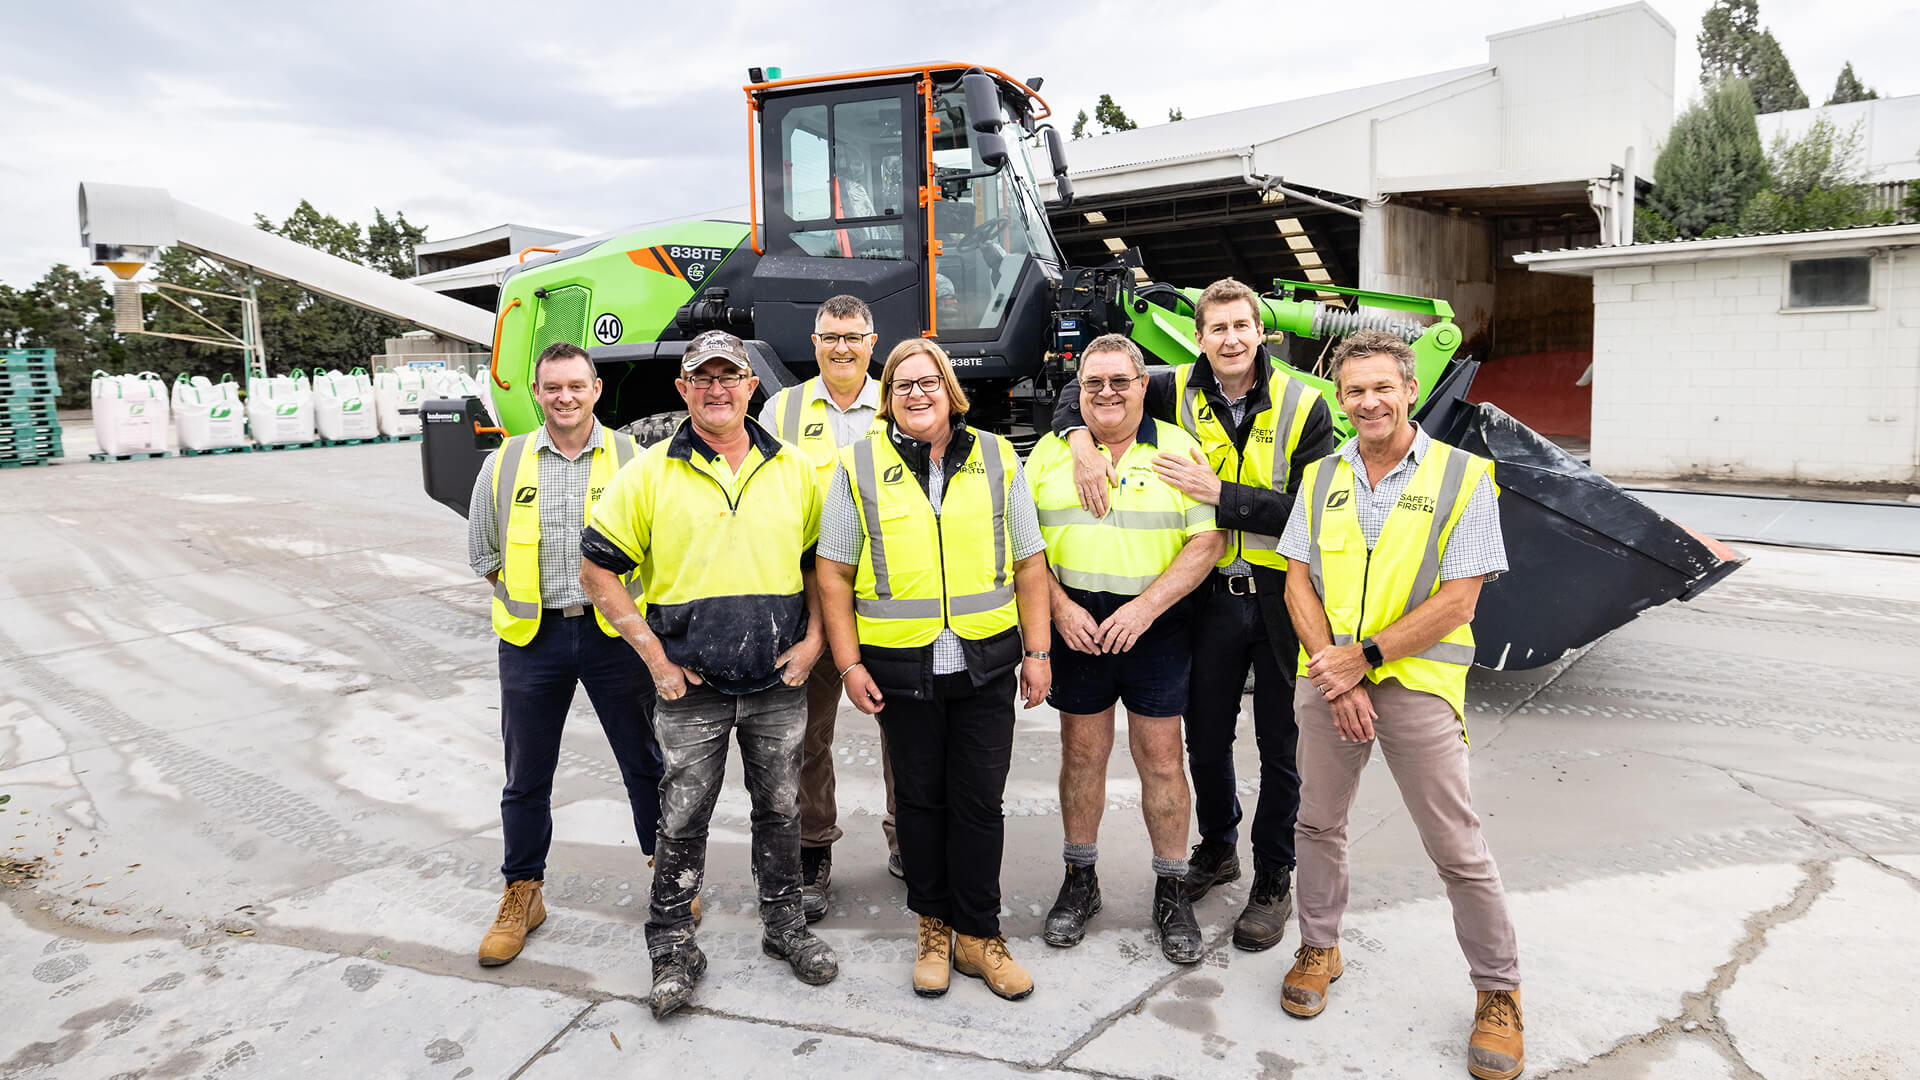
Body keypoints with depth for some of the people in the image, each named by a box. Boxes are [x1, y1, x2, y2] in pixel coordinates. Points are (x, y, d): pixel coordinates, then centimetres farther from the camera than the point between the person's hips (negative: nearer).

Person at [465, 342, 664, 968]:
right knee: (526, 775, 11)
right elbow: (483, 553, 12)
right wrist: (525, 602, 3)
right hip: (532, 639, 2)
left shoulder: (631, 458, -1)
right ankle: (522, 894, 28)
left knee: (646, 762, 9)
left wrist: (625, 600, -2)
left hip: (614, 634, -1)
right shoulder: (504, 464, 5)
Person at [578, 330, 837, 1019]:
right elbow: (597, 569, -2)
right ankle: (672, 948, 25)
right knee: (682, 820, 8)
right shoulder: (649, 473, -3)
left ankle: (785, 925, 34)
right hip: (691, 686, -2)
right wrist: (654, 656, -7)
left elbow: (822, 561, 12)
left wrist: (814, 639, -1)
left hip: (778, 682, 2)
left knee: (779, 808, 15)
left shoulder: (794, 469, 4)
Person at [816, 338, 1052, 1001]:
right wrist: (850, 664, -3)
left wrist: (1036, 653, 3)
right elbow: (834, 574, 3)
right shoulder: (859, 467, 3)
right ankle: (934, 926, 26)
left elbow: (1029, 563, 8)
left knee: (979, 801, 4)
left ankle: (978, 935, 19)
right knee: (920, 798, 10)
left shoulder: (996, 458, 7)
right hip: (900, 666, 0)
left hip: (985, 664, 1)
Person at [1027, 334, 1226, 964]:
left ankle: (1172, 890, 19)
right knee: (1082, 752, 9)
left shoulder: (1178, 450, 2)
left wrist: (1145, 607, -15)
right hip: (1075, 624, 2)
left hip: (1157, 626, -1)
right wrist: (1059, 607, -8)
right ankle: (1080, 879, 26)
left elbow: (1207, 540, -5)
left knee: (1160, 757, 3)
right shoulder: (1051, 453, 8)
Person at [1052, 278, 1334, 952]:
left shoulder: (1303, 407, -7)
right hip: (1211, 597, 2)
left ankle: (1274, 878, 27)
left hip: (1284, 596, -2)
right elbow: (1084, 390, 5)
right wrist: (1082, 441, -15)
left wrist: (1221, 494, -22)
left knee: (1281, 744, 9)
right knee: (1205, 737, 15)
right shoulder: (1177, 392, -1)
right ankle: (1217, 847, 40)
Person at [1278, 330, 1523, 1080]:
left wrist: (1363, 658, -14)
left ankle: (1498, 993, 20)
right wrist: (1335, 675, -9)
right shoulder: (1321, 477, 6)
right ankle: (1318, 948, 35)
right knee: (1320, 822, 15)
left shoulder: (1462, 477, -6)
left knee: (1457, 848, 2)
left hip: (1417, 681, -3)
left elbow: (1456, 602, -11)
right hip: (1326, 678, 4)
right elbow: (1298, 583, 3)